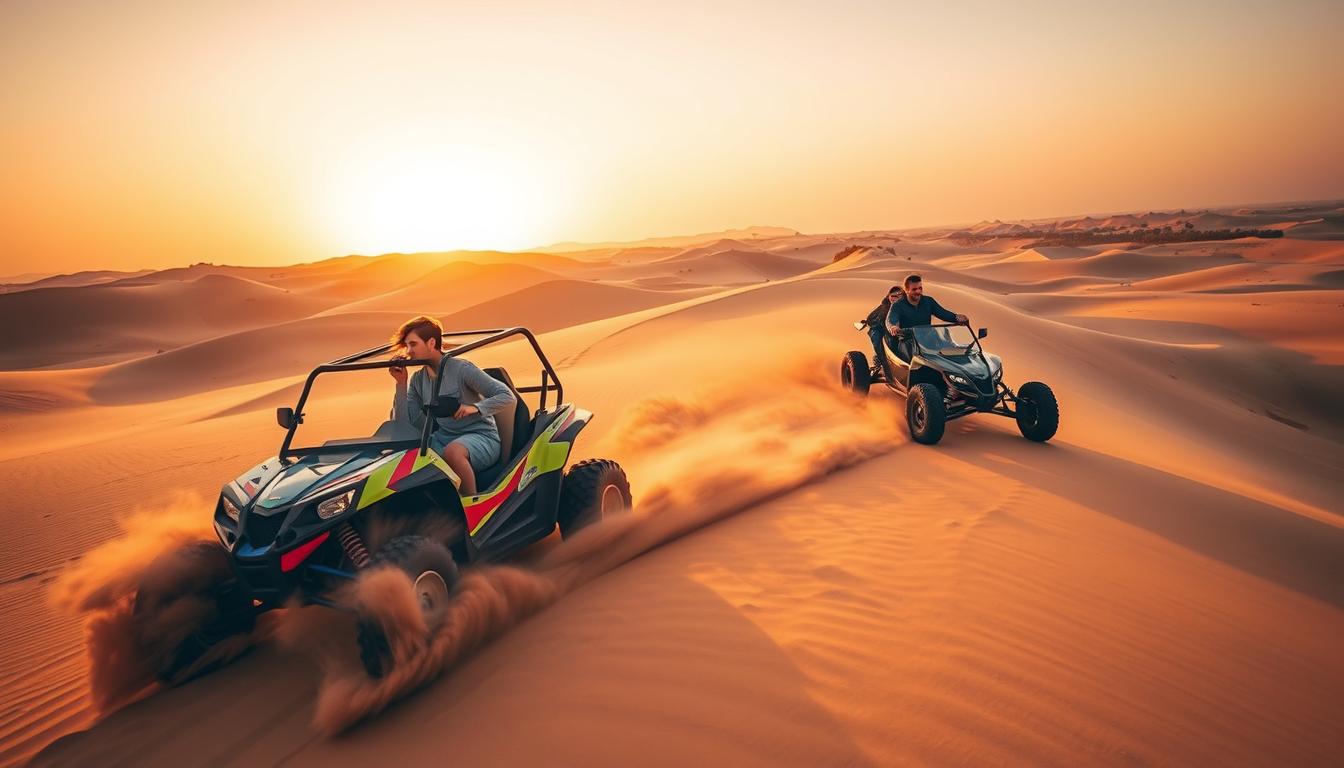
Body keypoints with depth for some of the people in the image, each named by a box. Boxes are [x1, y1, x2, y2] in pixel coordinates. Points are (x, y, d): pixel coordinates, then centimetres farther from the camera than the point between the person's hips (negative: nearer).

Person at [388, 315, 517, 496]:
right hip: (443, 438, 6)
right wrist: (401, 383, -4)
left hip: (482, 437, -6)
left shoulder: (461, 369, -10)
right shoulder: (417, 380, 8)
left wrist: (476, 408, -29)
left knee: (452, 450, -38)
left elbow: (509, 398, -13)